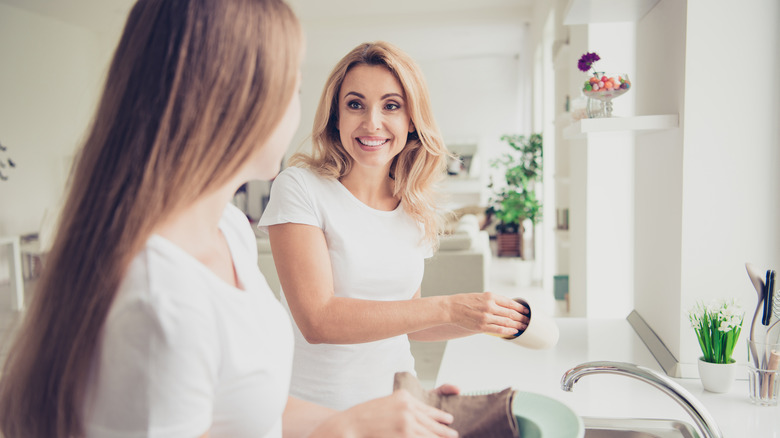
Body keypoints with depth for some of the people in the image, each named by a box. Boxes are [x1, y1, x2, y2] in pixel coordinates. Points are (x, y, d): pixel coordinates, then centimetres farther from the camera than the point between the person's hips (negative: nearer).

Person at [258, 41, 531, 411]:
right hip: (317, 410, -4)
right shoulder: (300, 187, -15)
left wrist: (485, 321, -3)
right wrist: (447, 308, -23)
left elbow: (404, 320, 10)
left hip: (397, 400, 5)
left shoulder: (416, 207, 1)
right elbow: (317, 320, -23)